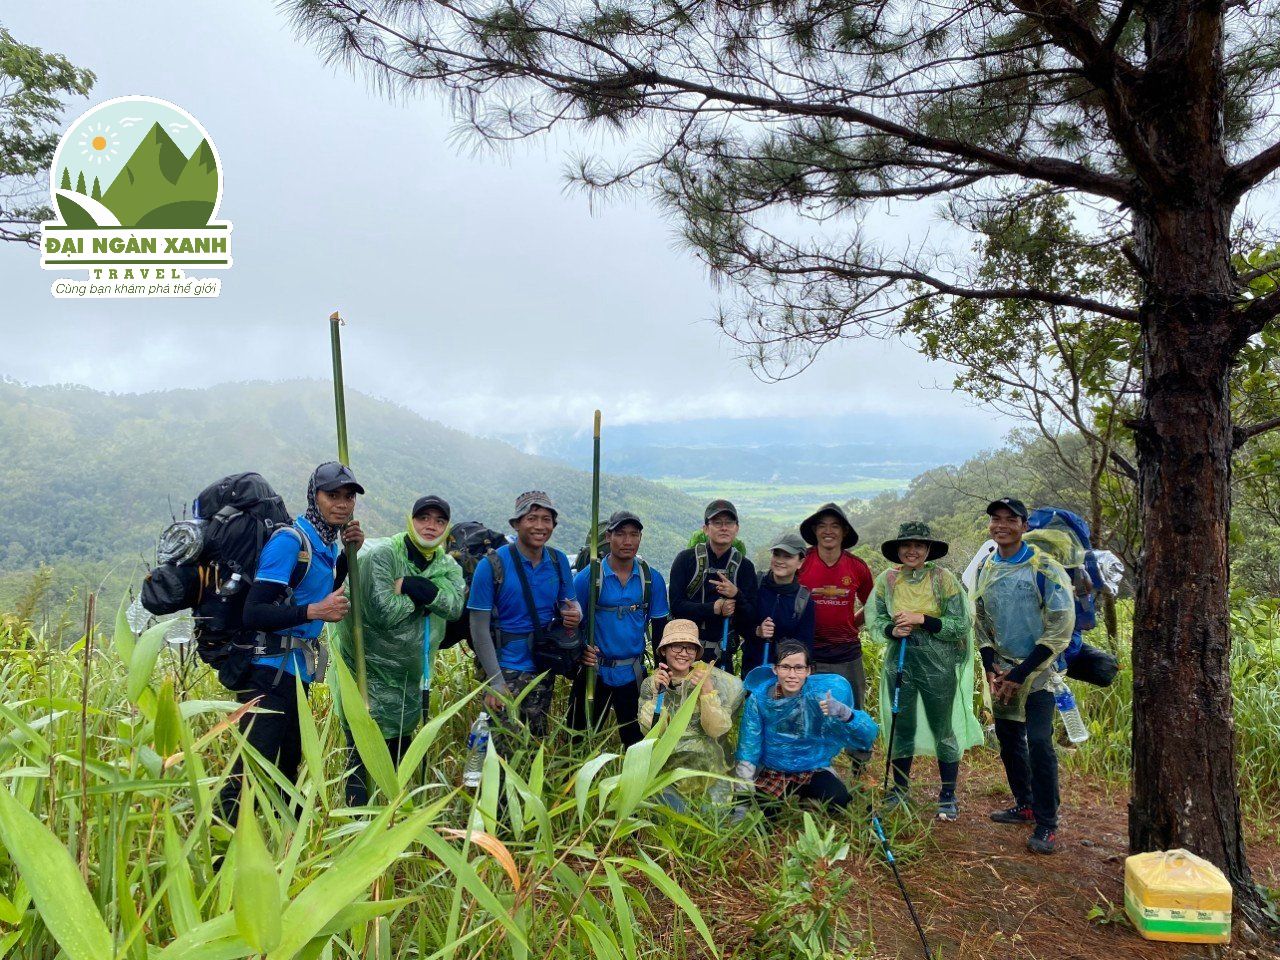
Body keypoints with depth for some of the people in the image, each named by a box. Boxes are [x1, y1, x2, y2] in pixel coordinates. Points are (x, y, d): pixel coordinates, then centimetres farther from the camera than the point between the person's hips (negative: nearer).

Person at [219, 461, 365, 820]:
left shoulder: (326, 542, 8)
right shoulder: (290, 540, -17)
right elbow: (253, 613, -23)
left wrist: (347, 554, 10)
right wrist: (313, 611, -32)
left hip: (298, 672, 9)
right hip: (269, 672, -9)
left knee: (288, 764, 20)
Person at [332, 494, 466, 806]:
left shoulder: (448, 566, 3)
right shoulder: (383, 554, -14)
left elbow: (455, 606, -17)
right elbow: (383, 610, -25)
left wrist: (411, 586, -26)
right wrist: (426, 594, -14)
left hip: (411, 678, 6)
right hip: (369, 672, -6)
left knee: (400, 751, 18)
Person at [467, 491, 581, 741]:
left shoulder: (559, 561, 0)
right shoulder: (493, 565, -14)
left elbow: (570, 603, 12)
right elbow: (479, 629, -13)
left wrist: (575, 616, -14)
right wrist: (496, 682, -17)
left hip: (544, 670, 5)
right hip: (505, 670, -5)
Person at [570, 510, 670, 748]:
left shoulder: (652, 580, -1)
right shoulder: (587, 578, -8)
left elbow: (660, 629, 5)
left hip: (633, 674, 2)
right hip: (594, 672, -2)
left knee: (637, 743, 13)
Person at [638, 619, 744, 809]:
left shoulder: (710, 677, -5)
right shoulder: (650, 684, 1)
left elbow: (716, 730, -12)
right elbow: (649, 729, -8)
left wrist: (706, 689, -25)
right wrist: (657, 691, -17)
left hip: (706, 763, -1)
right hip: (664, 762, 1)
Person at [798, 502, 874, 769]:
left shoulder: (857, 567, -1)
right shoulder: (801, 563, -7)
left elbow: (869, 605, 16)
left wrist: (851, 624, 5)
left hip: (847, 654, 1)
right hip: (809, 654, -1)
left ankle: (861, 772, 32)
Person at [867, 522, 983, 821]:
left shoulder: (944, 579, -9)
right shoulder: (887, 580, -1)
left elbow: (961, 627, -10)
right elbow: (874, 622, 5)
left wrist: (921, 620, -21)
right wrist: (893, 630, -16)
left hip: (938, 665, -2)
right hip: (899, 662, 2)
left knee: (943, 729, 7)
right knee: (901, 727, 13)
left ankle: (948, 796, 24)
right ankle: (900, 788, 32)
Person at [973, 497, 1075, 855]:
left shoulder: (1045, 569, -13)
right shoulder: (985, 569, 6)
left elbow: (1061, 626, -14)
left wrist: (1021, 673, -15)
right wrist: (991, 666, -1)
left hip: (1036, 671, -6)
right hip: (1001, 671, 6)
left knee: (1038, 742, -12)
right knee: (1008, 738, 13)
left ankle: (1047, 825, 1)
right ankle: (1024, 805, 30)